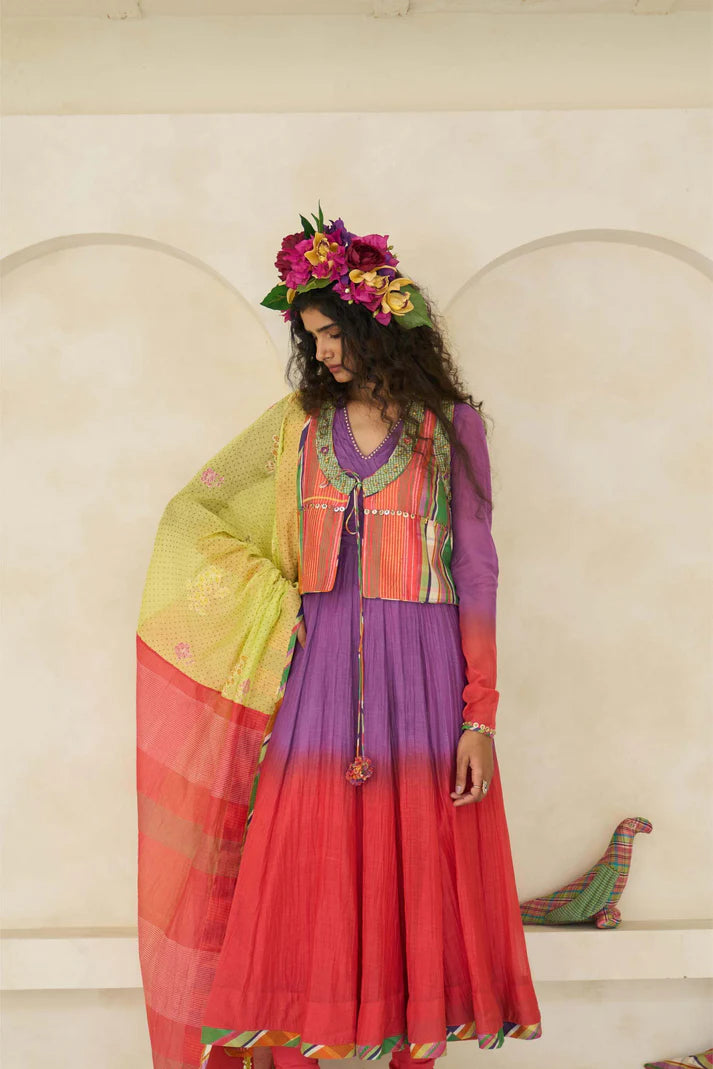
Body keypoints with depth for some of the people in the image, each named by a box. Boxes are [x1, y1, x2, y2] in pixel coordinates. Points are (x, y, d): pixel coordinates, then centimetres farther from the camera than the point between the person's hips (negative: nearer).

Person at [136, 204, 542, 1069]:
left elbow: (477, 567, -1)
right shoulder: (297, 422, 9)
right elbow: (190, 513, 12)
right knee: (305, 876, 4)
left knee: (417, 871, 5)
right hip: (318, 669, 2)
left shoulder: (450, 423, 2)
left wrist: (480, 715, -5)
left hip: (422, 672, -1)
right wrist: (272, 598, 0)